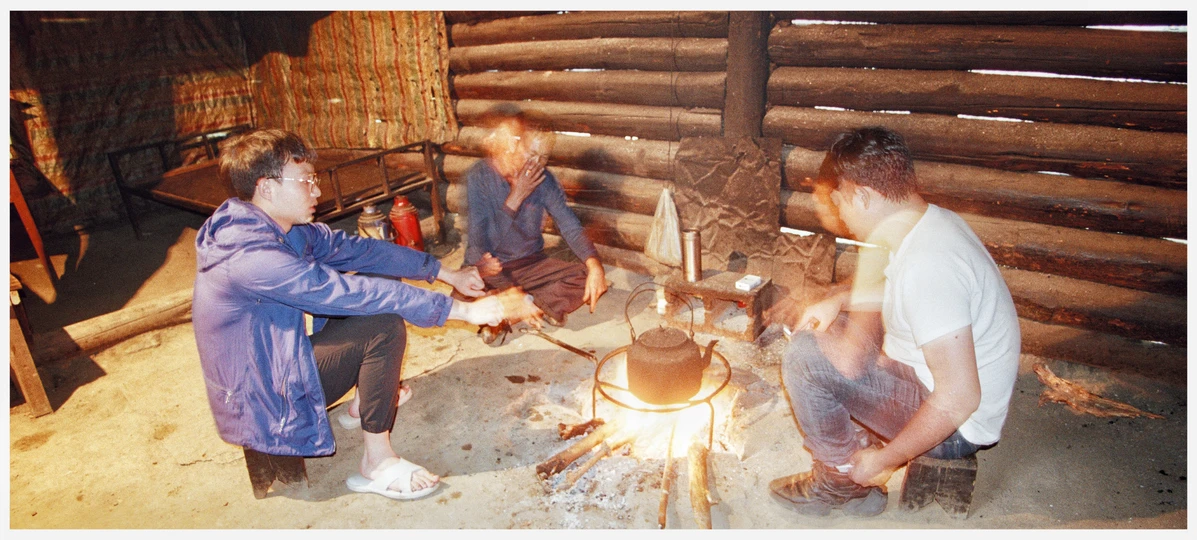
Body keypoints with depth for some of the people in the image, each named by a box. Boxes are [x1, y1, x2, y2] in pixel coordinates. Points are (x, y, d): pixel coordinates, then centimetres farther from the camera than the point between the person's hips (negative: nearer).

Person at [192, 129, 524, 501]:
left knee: (381, 282, 5)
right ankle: (377, 463, -13)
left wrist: (445, 273, -2)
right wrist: (461, 310, -33)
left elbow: (357, 249, 1)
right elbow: (349, 293, -35)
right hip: (264, 403, -9)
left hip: (278, 360, 10)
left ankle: (362, 403, 16)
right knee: (384, 324, -25)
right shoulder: (249, 256, -32)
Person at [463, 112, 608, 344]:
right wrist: (516, 196, -29)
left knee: (588, 278, -17)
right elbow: (479, 243, -23)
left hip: (530, 263, 4)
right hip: (490, 269, -3)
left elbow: (569, 224, -10)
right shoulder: (478, 177, -18)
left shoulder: (543, 178, -8)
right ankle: (542, 305, -11)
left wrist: (595, 265, -28)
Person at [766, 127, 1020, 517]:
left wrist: (883, 461, -19)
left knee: (805, 357, -17)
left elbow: (960, 398, -32)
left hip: (952, 425, -9)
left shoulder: (925, 265, -32)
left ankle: (842, 481, 6)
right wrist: (838, 301, 3)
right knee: (816, 325, 14)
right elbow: (892, 288, 20)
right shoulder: (932, 220, -1)